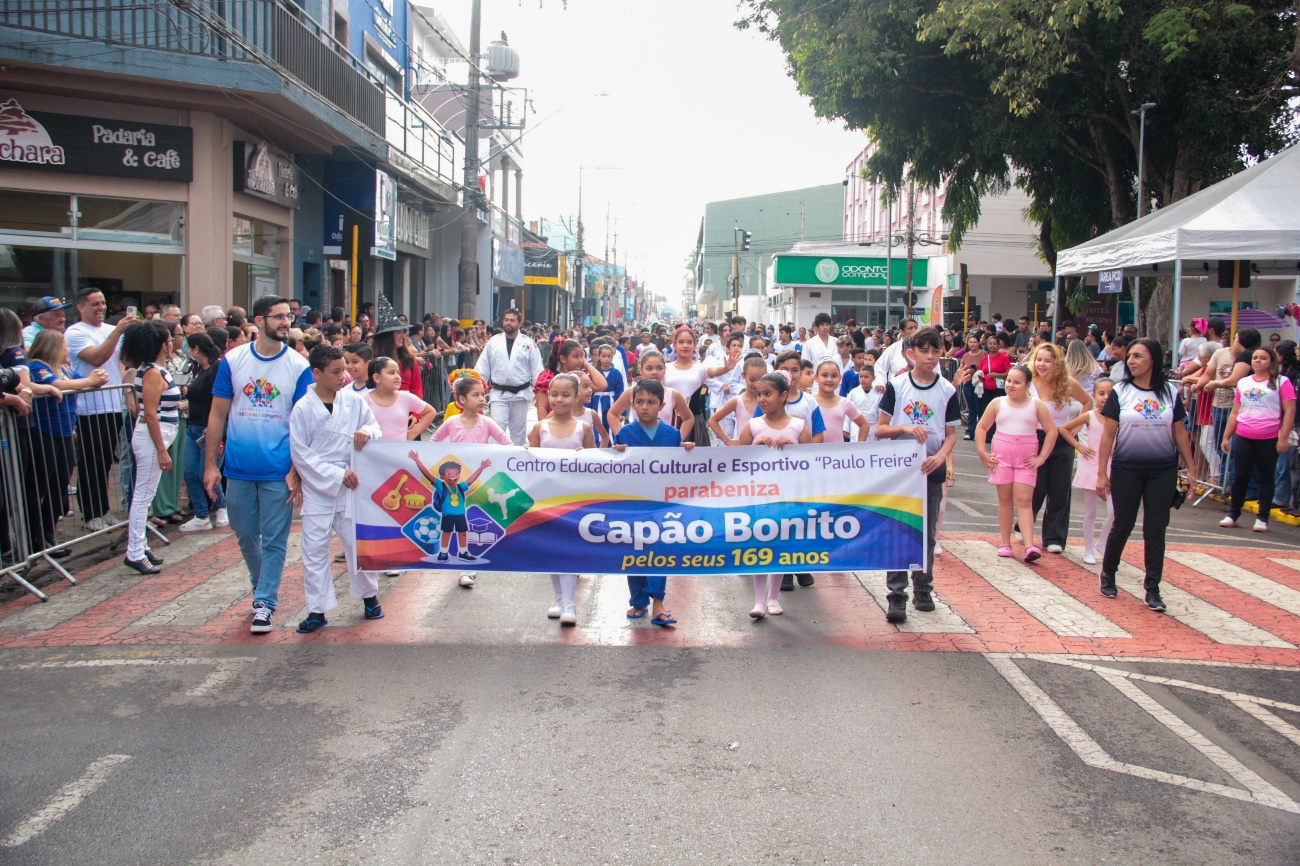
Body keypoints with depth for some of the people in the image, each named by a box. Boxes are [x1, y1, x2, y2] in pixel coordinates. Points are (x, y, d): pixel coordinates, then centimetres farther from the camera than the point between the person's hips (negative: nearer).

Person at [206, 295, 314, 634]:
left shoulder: (299, 366, -3)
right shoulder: (233, 361, 0)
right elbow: (218, 414, 3)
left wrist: (296, 470, -9)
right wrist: (210, 464, -1)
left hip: (279, 470, -2)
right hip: (239, 468, 2)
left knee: (274, 541, 2)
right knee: (246, 536, 14)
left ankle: (265, 603, 12)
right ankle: (262, 587, 35)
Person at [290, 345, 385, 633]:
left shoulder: (354, 401, 0)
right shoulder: (302, 409, -8)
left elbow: (376, 428, 8)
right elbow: (300, 454, -8)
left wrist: (367, 432, -17)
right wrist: (336, 475, -14)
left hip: (351, 484, 2)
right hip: (317, 488, -2)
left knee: (358, 542, 7)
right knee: (314, 549, 2)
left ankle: (369, 595, 28)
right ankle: (317, 610, 12)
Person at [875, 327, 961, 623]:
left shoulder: (947, 390, 2)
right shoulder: (896, 386, -2)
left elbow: (951, 433, 5)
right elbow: (880, 429, -2)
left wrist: (941, 456, -14)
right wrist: (905, 428, -20)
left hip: (932, 469, 2)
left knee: (927, 532, 11)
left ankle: (923, 590, 24)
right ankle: (897, 596, -3)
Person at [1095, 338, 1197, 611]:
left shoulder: (1170, 393, 2)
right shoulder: (1120, 392, -3)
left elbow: (1180, 433, 6)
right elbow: (1108, 435, -3)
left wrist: (1191, 469, 4)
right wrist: (1102, 473, -6)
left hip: (1163, 471, 1)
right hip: (1126, 469, -1)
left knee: (1156, 530, 3)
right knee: (1122, 526, 6)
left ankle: (1152, 589, 10)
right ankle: (1107, 574, 27)